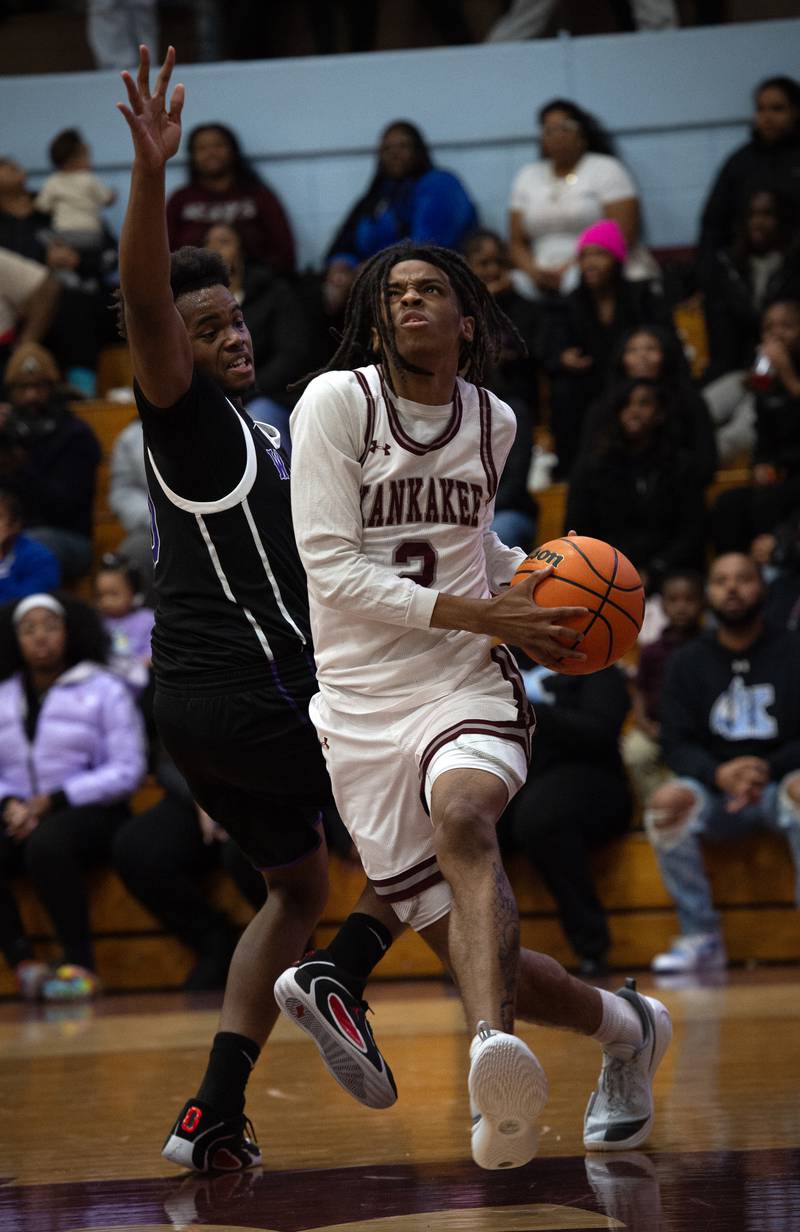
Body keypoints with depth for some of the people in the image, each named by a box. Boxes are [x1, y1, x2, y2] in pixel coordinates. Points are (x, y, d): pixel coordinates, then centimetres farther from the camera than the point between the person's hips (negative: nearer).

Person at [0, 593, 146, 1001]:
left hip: (87, 812, -4)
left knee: (45, 843, -38)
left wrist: (51, 801, -12)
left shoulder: (103, 691, 5)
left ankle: (80, 964, -30)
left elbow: (125, 771, -4)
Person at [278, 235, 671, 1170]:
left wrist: (528, 582, 11)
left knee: (460, 816, -36)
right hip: (362, 704, -1)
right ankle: (627, 1028, 26)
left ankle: (493, 1048, -57)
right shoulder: (338, 400, -4)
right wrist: (488, 616, -15)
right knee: (473, 954, -2)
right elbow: (332, 569, -12)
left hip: (468, 686, 1)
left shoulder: (492, 421, 11)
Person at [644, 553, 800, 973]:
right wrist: (720, 775, -23)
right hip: (715, 789, 2)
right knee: (666, 802, -30)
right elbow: (676, 745, -2)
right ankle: (700, 936, -21)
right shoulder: (688, 662, 8)